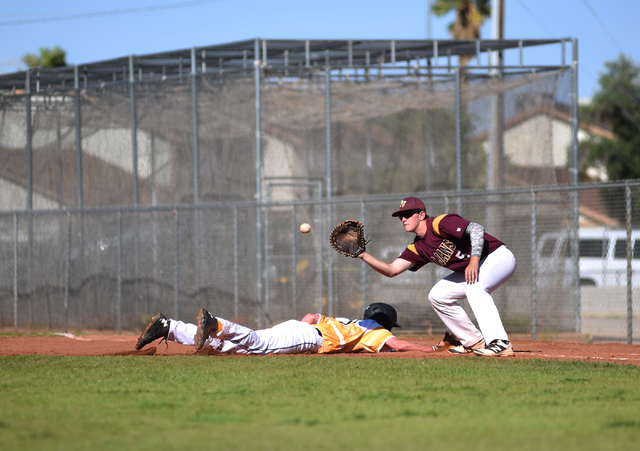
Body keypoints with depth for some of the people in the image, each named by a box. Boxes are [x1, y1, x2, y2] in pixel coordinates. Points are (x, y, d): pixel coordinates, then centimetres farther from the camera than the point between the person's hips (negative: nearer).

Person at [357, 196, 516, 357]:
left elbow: (476, 229, -30)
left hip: (499, 258, -10)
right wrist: (363, 255, -6)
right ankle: (475, 342, 13)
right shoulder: (419, 248, 5)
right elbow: (392, 270, 4)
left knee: (473, 285, -36)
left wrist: (474, 260, -39)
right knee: (437, 295, 8)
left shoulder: (439, 224, -21)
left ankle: (501, 344, -40)